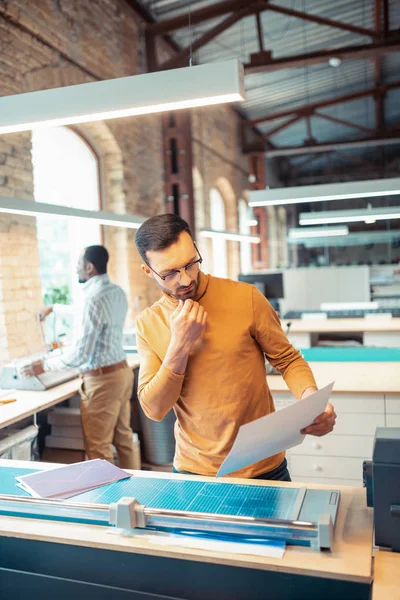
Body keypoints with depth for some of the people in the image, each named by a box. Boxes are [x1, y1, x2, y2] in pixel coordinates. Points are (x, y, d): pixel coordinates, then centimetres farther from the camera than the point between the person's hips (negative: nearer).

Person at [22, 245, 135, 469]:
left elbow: (81, 354, -20)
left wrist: (46, 365, -6)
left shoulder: (95, 299, -21)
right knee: (123, 437, 18)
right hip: (122, 370, 9)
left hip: (102, 379, -9)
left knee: (98, 447, 4)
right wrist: (54, 308, 31)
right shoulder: (118, 292, 5)